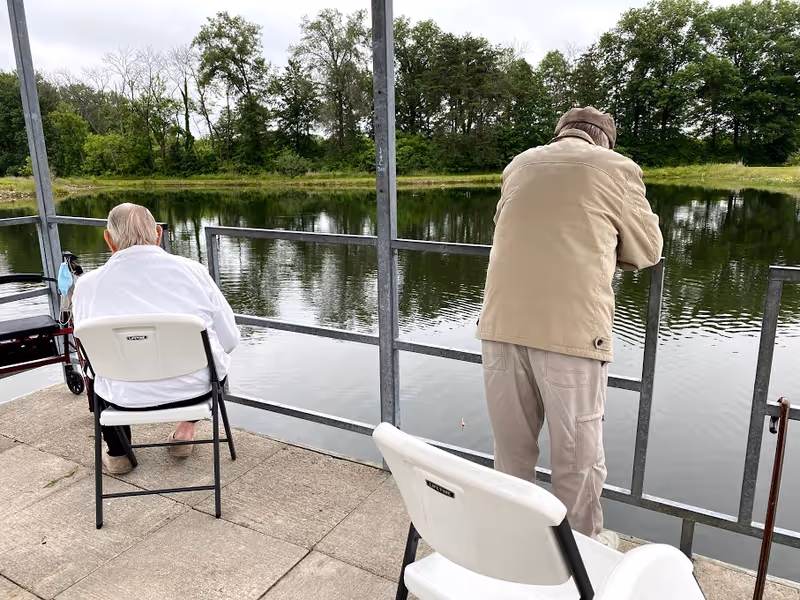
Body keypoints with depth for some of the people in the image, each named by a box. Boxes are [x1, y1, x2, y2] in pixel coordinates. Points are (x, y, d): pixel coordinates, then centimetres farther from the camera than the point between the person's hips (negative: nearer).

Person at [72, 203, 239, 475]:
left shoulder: (87, 285, -5)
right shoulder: (193, 271, -7)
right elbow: (229, 339, -2)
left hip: (126, 398, 1)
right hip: (196, 389, 0)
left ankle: (117, 453, 41)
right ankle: (186, 429, 31)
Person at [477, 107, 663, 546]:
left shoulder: (519, 164, 17)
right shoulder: (617, 167, 6)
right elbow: (647, 251, 13)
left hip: (502, 323, 4)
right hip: (570, 328, -4)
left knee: (511, 447, 18)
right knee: (577, 454, 13)